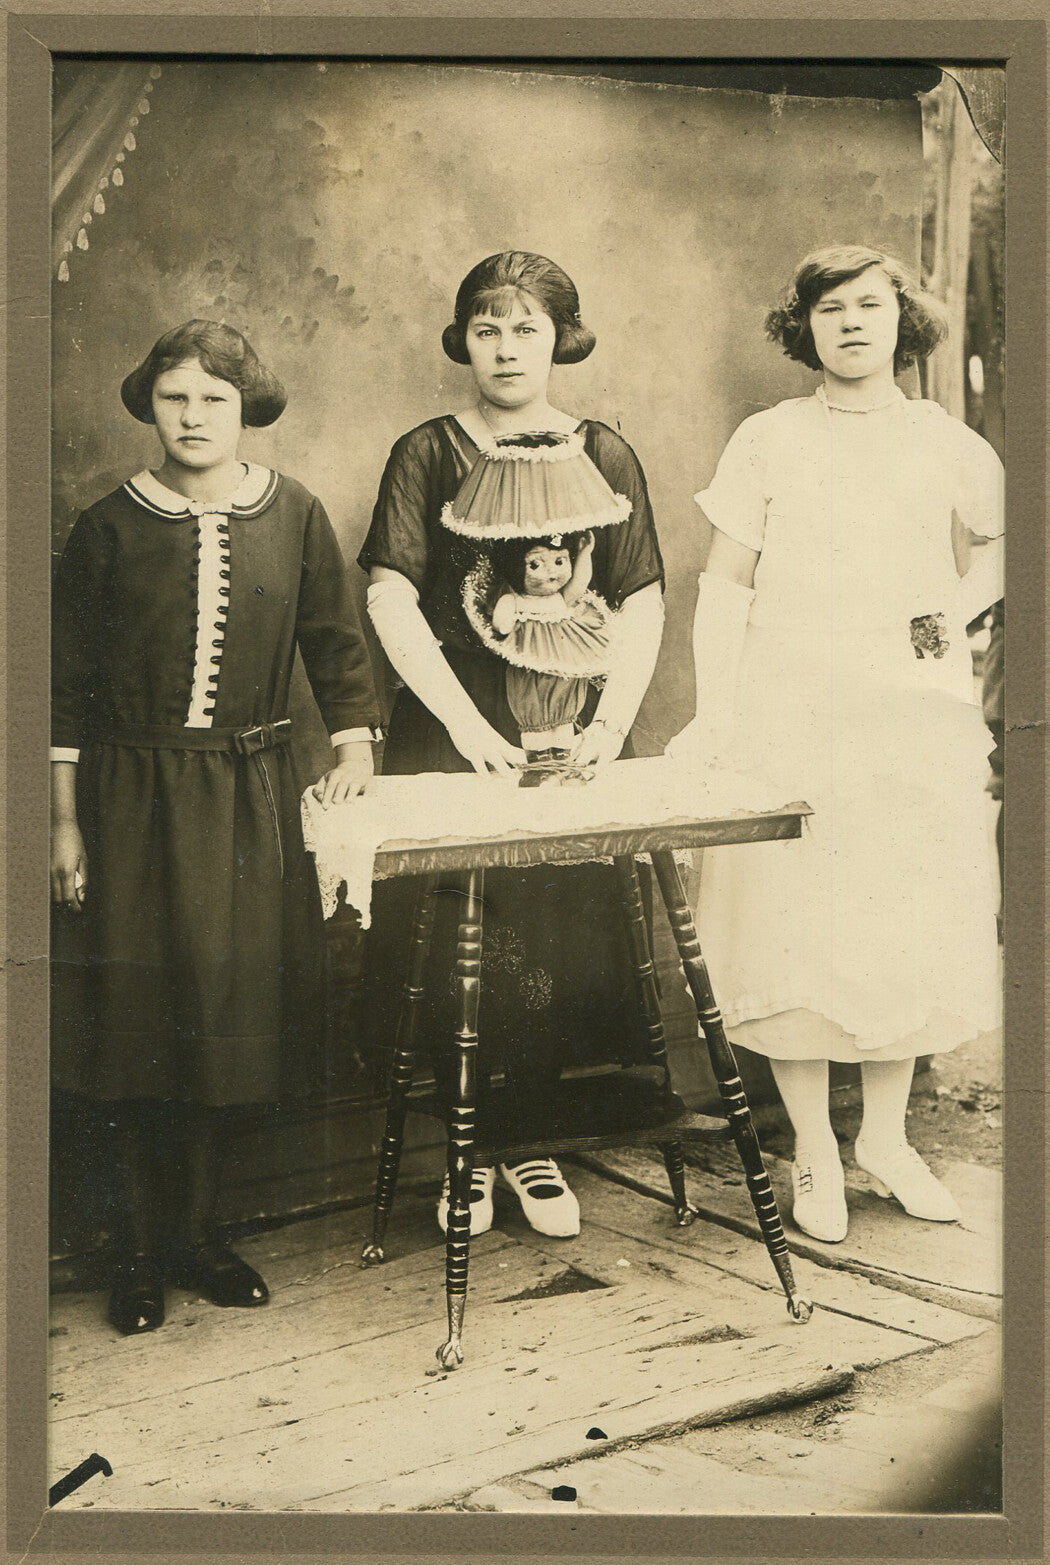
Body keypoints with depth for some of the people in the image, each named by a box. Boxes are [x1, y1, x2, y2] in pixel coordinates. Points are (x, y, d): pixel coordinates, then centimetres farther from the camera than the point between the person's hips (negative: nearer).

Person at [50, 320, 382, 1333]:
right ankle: (142, 1250, 16)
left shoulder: (293, 516, 3)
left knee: (235, 1011, 5)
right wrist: (64, 823, 0)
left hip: (252, 799, 2)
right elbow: (66, 688, 1)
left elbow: (335, 643, 9)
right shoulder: (109, 527, -1)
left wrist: (355, 743, -5)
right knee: (140, 1014, 1)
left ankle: (196, 1232, 23)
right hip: (134, 795, -1)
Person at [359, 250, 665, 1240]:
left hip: (572, 730, 2)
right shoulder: (427, 455, 4)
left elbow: (643, 603, 4)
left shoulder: (603, 456, 9)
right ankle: (467, 1152, 16)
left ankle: (535, 1146, 19)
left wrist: (609, 722, -10)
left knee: (560, 934, 2)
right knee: (452, 943, -2)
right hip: (450, 729, -1)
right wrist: (468, 723, -14)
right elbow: (390, 600, -6)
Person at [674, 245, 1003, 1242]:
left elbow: (999, 546, 25)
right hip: (788, 712, -2)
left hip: (916, 714, 2)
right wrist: (713, 712, -6)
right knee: (796, 927, -1)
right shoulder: (767, 440, 3)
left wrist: (958, 607, 6)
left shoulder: (948, 446, 8)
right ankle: (813, 1152, 13)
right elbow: (725, 584, 2)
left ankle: (886, 1136, 22)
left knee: (912, 926, 5)